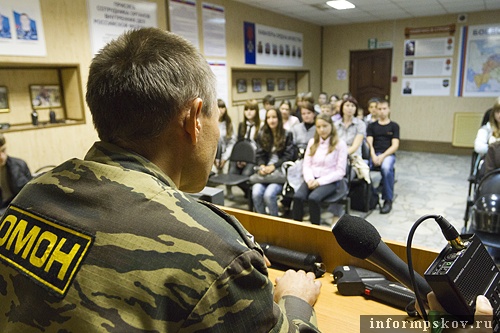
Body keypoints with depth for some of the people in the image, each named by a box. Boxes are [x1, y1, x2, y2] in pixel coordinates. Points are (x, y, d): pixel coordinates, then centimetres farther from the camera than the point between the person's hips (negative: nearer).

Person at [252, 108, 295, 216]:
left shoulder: (287, 135, 5)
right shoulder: (262, 135, 14)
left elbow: (289, 156, -1)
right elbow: (260, 155, 11)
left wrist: (273, 166, -13)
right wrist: (262, 166, -11)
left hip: (281, 172, -3)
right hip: (264, 171, 3)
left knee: (269, 194, -29)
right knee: (256, 193, -25)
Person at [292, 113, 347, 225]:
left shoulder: (340, 144, -1)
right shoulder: (312, 142, 15)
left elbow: (340, 172, -5)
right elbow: (306, 165, 11)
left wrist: (319, 181, -14)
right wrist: (310, 179, -10)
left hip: (330, 181, -3)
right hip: (311, 179, 4)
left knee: (313, 198, -33)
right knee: (297, 197, -28)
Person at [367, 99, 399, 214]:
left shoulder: (394, 126, 12)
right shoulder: (372, 126, 18)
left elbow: (395, 145, 1)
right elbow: (369, 143, 5)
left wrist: (383, 156, -15)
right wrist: (373, 155, -15)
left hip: (388, 154, -2)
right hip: (373, 154, 2)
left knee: (386, 167, -37)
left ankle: (388, 200, -22)